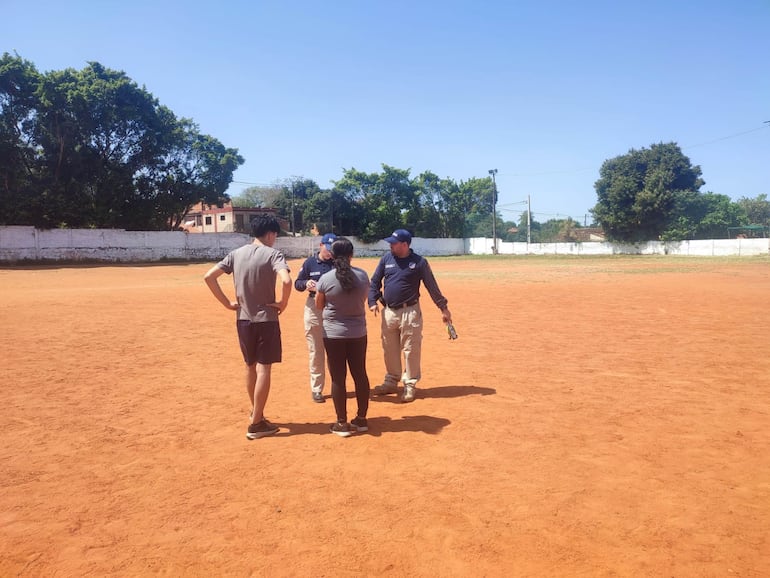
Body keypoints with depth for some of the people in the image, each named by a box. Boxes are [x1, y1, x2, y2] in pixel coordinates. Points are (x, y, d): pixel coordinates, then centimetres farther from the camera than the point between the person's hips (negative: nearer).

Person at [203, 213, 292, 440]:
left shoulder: (236, 254, 5)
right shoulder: (273, 254, -12)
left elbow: (209, 276, 1)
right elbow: (286, 280, -30)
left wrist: (227, 303, 5)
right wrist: (283, 304, -14)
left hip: (243, 319, 6)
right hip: (266, 319, -6)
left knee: (250, 367, 19)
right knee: (263, 369, 1)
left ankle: (256, 413, 35)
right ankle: (256, 424, 4)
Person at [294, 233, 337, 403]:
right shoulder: (310, 263, 3)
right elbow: (297, 284, 5)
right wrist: (306, 283, -17)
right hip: (314, 308, -1)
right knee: (315, 351, 4)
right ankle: (316, 389, 14)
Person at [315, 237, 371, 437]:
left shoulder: (325, 279, -12)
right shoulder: (363, 276, -5)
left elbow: (319, 306, 1)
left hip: (334, 334, -3)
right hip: (358, 333, 3)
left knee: (338, 378, 5)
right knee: (360, 374, 14)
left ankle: (342, 423, 12)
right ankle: (361, 418, 24)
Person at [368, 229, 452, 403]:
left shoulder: (419, 262, -6)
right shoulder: (386, 259, 5)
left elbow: (432, 286, -4)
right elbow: (375, 281, 10)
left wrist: (443, 308, -6)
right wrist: (373, 301, -2)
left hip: (409, 312, -5)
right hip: (388, 312, 5)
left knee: (411, 350, 0)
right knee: (389, 349, 14)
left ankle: (410, 385, 13)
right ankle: (391, 382, 30)